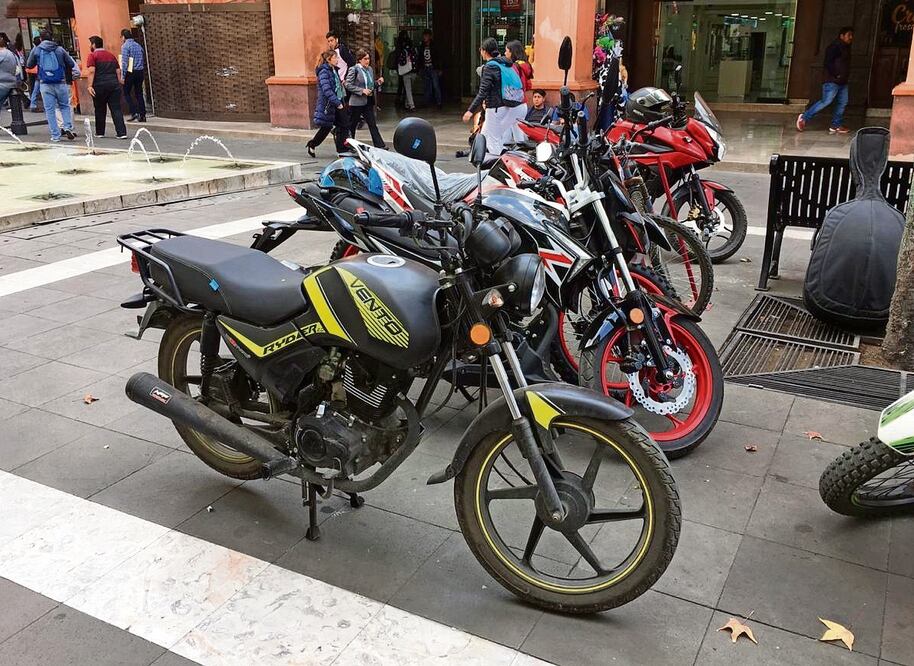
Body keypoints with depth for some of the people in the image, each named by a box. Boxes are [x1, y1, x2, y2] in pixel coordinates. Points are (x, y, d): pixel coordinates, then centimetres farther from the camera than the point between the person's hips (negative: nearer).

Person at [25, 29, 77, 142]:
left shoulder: (36, 50, 5)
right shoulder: (59, 49, 5)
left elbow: (29, 65, 16)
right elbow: (72, 63, 9)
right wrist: (76, 73, 26)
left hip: (45, 84, 0)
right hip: (60, 83, 0)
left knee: (49, 110, 4)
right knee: (64, 106, 15)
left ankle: (55, 135, 2)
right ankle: (68, 127, -5)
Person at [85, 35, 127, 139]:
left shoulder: (92, 55, -2)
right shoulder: (111, 55, 16)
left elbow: (91, 71, -13)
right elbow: (118, 71, 15)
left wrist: (90, 85, -16)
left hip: (100, 85, -4)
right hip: (114, 84, 4)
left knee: (100, 110, 9)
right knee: (116, 109, -1)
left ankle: (100, 132, 19)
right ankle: (122, 132, -12)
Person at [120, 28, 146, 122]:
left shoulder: (125, 46, -7)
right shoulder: (138, 46, 13)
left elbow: (124, 62, -13)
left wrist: (123, 76, -11)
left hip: (130, 72, -6)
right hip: (140, 72, 6)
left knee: (126, 93, 6)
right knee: (139, 93, 8)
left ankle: (134, 112, -6)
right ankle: (142, 115, 4)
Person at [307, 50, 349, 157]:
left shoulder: (333, 70, 13)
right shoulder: (324, 72, -15)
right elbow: (327, 90, -24)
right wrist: (337, 103, -27)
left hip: (338, 102, 8)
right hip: (327, 104, -8)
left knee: (344, 126, 1)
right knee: (326, 127, 3)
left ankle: (342, 150, 5)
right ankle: (312, 145, 24)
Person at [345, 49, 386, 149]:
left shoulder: (370, 69, 11)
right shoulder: (354, 70, -10)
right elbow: (348, 85, -14)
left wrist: (378, 82, 3)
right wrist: (362, 91, -20)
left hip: (368, 101, 6)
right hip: (357, 102, -6)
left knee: (373, 124, 2)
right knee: (352, 125, 6)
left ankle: (380, 145, 0)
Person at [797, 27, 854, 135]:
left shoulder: (846, 48, 18)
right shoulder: (835, 47, -11)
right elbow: (828, 63, -19)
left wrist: (845, 76, 14)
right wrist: (836, 75, -20)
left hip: (843, 82, 10)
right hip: (832, 81, -9)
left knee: (842, 103, 6)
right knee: (826, 101, -12)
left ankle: (836, 126, 11)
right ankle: (804, 118, -4)